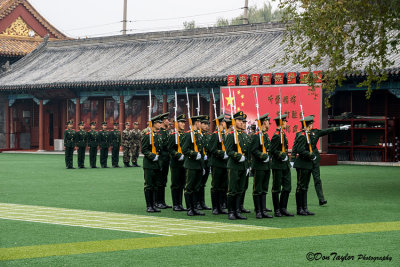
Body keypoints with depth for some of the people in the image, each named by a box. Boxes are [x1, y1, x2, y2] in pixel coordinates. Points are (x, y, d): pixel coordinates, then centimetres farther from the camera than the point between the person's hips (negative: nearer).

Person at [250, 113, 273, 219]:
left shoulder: (266, 135, 15)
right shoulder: (256, 136, -12)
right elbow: (253, 150, -18)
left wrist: (268, 156, 8)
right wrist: (263, 156, -20)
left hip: (266, 166, 9)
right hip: (259, 166, -9)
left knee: (264, 190, 10)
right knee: (257, 190, -2)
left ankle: (263, 211, 13)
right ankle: (258, 211, 1)